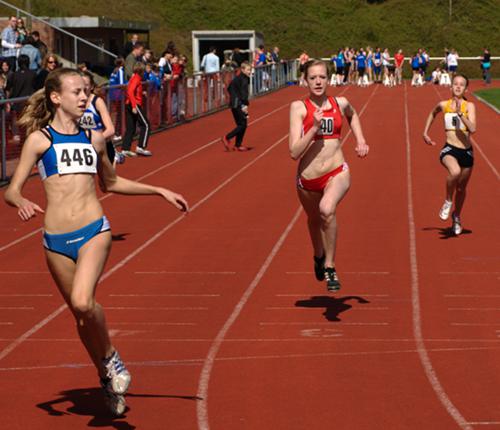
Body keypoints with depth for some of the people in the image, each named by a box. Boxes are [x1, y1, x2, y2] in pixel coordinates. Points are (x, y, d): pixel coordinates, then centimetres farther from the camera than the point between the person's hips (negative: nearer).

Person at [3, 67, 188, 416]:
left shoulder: (93, 137, 11)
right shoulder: (39, 139, 1)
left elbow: (111, 183, 27)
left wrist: (160, 191, 25)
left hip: (94, 231, 0)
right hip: (56, 240, 0)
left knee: (83, 302, -25)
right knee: (80, 313, 11)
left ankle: (111, 357, 1)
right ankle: (106, 377, 32)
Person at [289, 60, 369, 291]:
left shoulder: (340, 104, 1)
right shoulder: (299, 107, -8)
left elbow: (352, 115, 29)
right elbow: (294, 152, -15)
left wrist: (360, 140, 15)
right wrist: (314, 127, -24)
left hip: (337, 173, -1)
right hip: (307, 177, 1)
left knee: (327, 209, -32)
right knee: (314, 219, 25)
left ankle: (330, 266, -16)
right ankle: (319, 256, 60)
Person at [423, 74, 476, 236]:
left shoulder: (469, 106, -4)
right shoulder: (444, 105, 2)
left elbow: (472, 128, -18)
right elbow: (433, 113, 26)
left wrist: (460, 113, -26)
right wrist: (425, 132, 23)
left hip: (466, 151, 1)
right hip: (449, 149, -1)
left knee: (461, 188, 16)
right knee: (455, 171, -35)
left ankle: (456, 216, 43)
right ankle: (448, 201, -9)